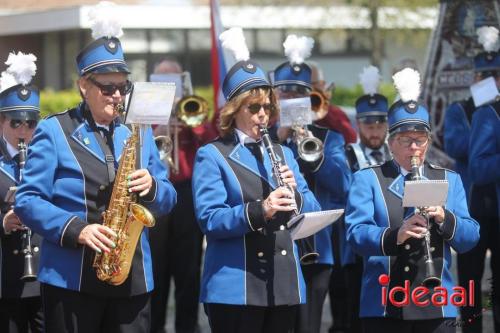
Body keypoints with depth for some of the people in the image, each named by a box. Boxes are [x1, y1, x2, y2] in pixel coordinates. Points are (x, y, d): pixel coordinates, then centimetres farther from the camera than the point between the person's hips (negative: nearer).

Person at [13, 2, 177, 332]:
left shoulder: (140, 133, 14)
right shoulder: (54, 131, 0)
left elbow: (168, 199, 15)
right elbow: (27, 200, -7)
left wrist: (152, 188, -9)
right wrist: (75, 229, -20)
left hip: (132, 279, 4)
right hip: (70, 279, -4)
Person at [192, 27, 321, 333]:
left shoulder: (283, 154, 17)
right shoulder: (212, 156, -1)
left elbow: (313, 213, 12)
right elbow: (209, 218, -14)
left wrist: (295, 195, -9)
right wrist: (258, 210, -28)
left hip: (284, 285, 6)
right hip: (235, 288, -5)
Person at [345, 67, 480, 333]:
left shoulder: (450, 180, 16)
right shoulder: (367, 180, 7)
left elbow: (470, 238, 6)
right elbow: (356, 233, -9)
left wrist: (444, 217, -14)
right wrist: (395, 236, -27)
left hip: (437, 307, 2)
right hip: (385, 307, -2)